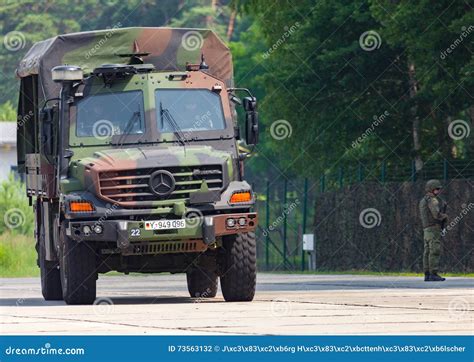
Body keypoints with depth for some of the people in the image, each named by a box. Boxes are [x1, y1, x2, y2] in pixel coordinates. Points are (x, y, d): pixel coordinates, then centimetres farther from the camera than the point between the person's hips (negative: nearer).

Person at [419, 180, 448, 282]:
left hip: (426, 230, 10)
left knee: (428, 252, 7)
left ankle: (427, 275, 6)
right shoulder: (432, 200, -12)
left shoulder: (423, 201, 19)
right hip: (434, 229, -10)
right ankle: (433, 274, -14)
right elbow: (437, 215, -22)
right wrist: (445, 216, -2)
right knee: (435, 252, -11)